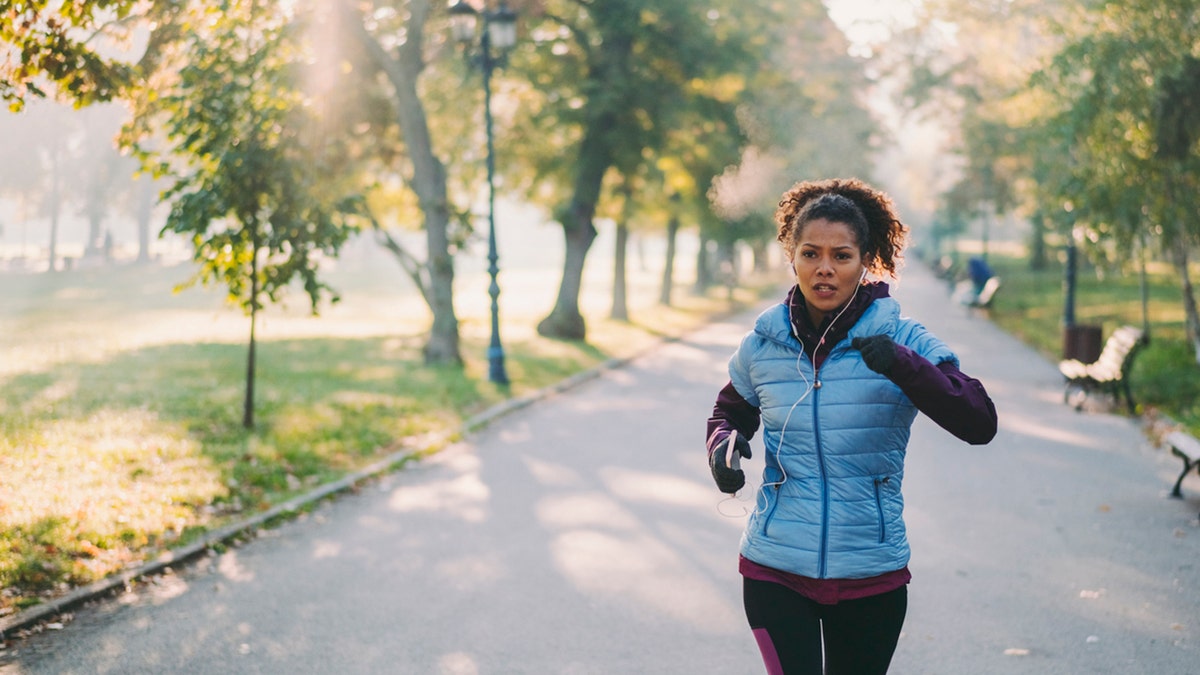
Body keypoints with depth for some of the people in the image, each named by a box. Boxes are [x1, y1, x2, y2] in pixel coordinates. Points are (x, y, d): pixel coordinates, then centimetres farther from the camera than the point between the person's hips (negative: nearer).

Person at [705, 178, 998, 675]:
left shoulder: (904, 341, -6)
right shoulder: (763, 344, 1)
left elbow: (980, 424, -18)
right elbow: (732, 410, 20)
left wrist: (903, 367, -32)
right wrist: (724, 445, -3)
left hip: (871, 574, 0)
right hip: (775, 568, 0)